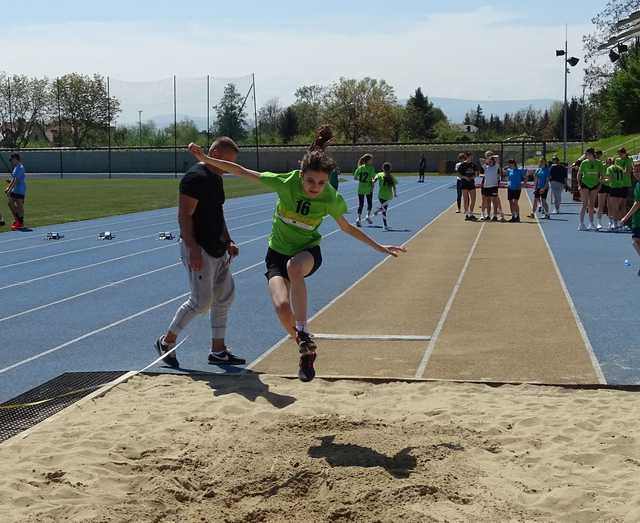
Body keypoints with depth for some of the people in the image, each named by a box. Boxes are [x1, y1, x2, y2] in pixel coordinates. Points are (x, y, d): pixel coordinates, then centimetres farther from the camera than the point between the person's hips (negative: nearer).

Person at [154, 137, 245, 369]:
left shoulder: (216, 178, 14)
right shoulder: (195, 178, -16)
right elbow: (184, 216, -20)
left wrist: (228, 242, 18)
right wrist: (193, 250, -24)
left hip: (217, 249, 10)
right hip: (199, 249, -10)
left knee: (224, 296, 11)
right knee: (202, 301, -8)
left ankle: (218, 350, 19)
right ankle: (167, 341, 8)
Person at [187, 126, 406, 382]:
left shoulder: (332, 200, -16)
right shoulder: (286, 182, -20)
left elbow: (347, 228, 4)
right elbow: (241, 172, -11)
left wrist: (379, 247, 6)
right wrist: (206, 159, -14)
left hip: (308, 252, -1)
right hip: (278, 253, 1)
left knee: (294, 266, -40)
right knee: (283, 307, -24)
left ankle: (303, 333, -30)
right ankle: (306, 351, 5)